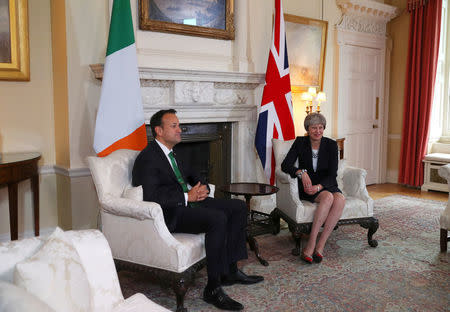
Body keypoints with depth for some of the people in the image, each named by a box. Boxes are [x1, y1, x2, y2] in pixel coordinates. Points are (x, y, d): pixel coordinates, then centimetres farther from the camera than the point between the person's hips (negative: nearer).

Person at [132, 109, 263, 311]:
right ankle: (213, 288, -22)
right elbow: (151, 196, -24)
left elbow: (192, 175, 28)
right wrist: (187, 196, -21)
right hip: (170, 213, -10)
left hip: (188, 201, 10)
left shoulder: (171, 153, 18)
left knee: (238, 207, 1)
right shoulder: (148, 158, -12)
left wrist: (202, 188, 4)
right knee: (218, 218, -32)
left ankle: (230, 271, 4)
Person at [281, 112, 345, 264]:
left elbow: (332, 174, -7)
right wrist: (301, 172, -29)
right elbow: (285, 165, -9)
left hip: (326, 185, 2)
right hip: (307, 187, -2)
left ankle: (320, 245, -29)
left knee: (340, 199, -31)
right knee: (328, 197, -33)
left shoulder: (331, 145, -1)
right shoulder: (300, 142, -2)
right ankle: (313, 244, -30)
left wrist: (319, 186, -26)